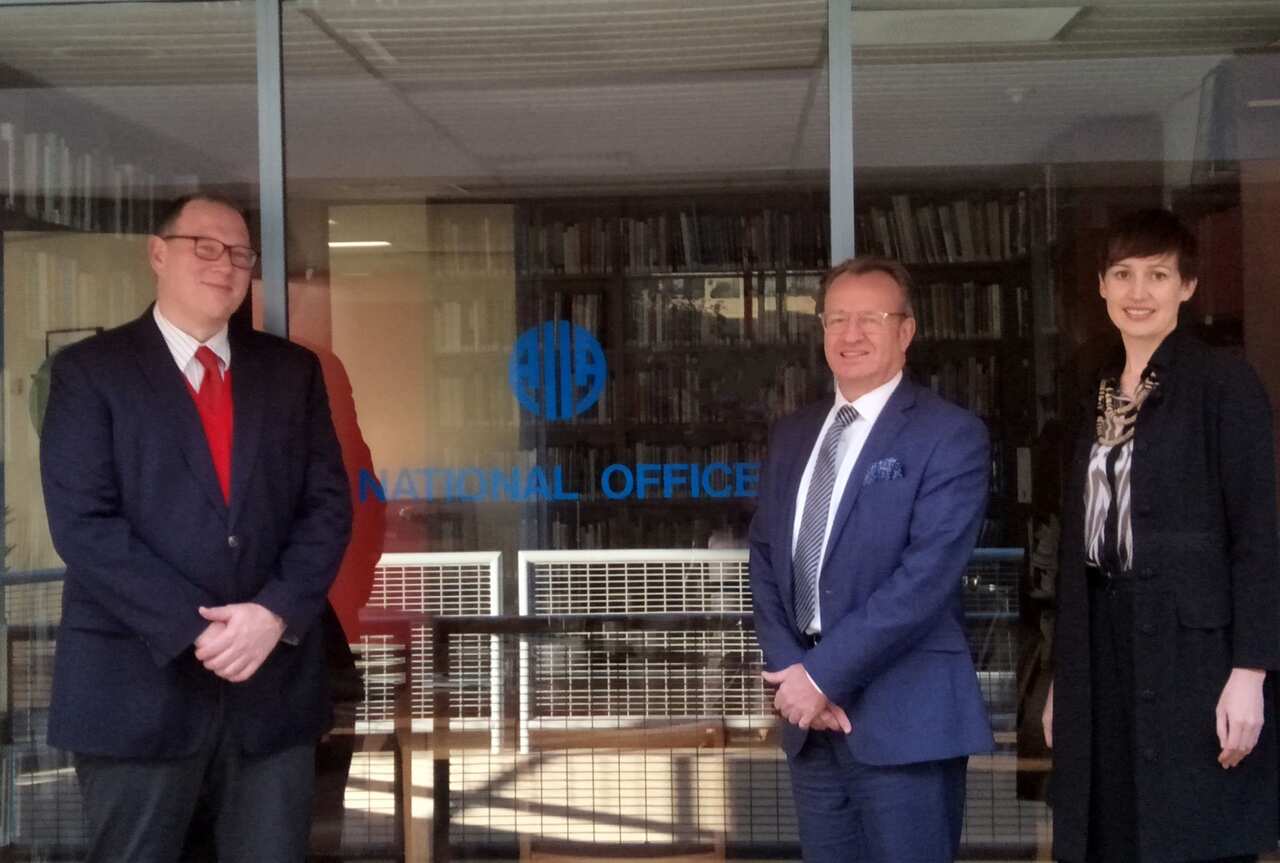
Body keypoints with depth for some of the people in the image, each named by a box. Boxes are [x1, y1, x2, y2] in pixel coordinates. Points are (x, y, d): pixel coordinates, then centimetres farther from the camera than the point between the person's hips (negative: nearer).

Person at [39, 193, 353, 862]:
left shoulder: (293, 370, 11)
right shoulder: (90, 369, 1)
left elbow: (328, 504, 4)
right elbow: (82, 523, -9)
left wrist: (276, 612, -12)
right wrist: (195, 629, -16)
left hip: (274, 682, 3)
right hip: (139, 685, -3)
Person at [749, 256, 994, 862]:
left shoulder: (950, 434, -6)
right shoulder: (793, 435, 13)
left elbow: (927, 574, -16)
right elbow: (765, 561, 10)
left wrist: (823, 674, -16)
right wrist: (790, 671, -5)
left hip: (905, 718, -5)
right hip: (811, 719, 5)